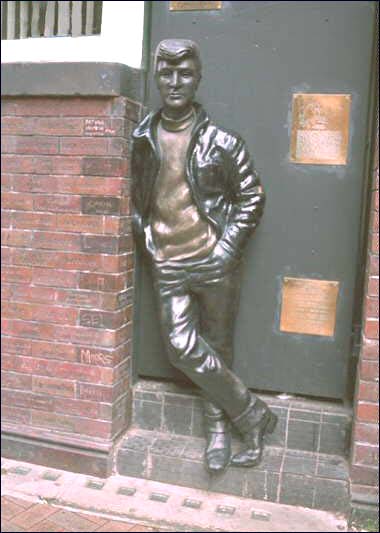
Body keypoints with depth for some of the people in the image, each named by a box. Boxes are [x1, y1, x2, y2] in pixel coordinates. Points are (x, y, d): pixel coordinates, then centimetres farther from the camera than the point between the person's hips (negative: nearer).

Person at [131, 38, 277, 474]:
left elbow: (251, 198, 0)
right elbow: (135, 197, 16)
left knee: (218, 348, 8)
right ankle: (253, 414, 14)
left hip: (214, 262, -2)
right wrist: (146, 243, 6)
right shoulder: (143, 140, 5)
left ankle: (218, 429, 28)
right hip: (168, 265, 3)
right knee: (182, 348, -4)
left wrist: (226, 250, -8)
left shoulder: (221, 141, -4)